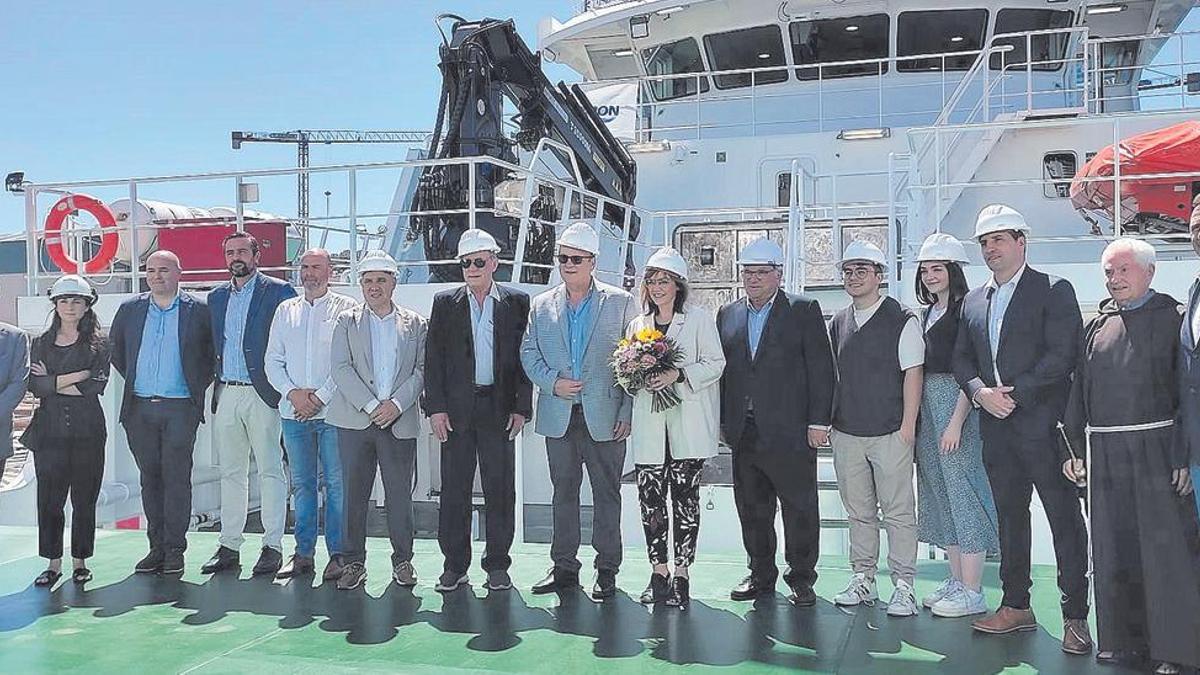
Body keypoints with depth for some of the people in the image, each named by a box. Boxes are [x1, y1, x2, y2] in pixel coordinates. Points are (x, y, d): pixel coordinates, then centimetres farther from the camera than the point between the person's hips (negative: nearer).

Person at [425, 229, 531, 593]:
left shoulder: (516, 302, 5)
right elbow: (433, 359, 5)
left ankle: (497, 565, 16)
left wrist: (522, 407, -4)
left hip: (499, 407, -1)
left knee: (500, 488, 4)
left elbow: (525, 357, 3)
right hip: (456, 409, 1)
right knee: (454, 489, 4)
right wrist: (435, 407, -3)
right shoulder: (445, 303, 8)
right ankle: (455, 566, 15)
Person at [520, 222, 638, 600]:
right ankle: (564, 568, 20)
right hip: (559, 416, 3)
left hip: (604, 417, -3)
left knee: (607, 494, 3)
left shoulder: (620, 303, 2)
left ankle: (607, 571, 13)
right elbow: (528, 353, 10)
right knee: (563, 491, 10)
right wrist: (552, 382, -9)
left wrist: (627, 412, -8)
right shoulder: (541, 306, 11)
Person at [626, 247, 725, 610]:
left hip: (688, 423, -3)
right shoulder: (637, 324, 17)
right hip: (649, 426, 3)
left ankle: (681, 576, 7)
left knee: (685, 498, 0)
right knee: (650, 499, 0)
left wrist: (679, 374, -15)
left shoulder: (700, 319, 3)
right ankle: (659, 573, 12)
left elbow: (715, 363, -2)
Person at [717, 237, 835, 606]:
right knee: (752, 508, 11)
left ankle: (801, 578, 16)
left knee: (799, 508, 3)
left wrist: (818, 421, -9)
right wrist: (722, 421, 8)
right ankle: (761, 574, 24)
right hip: (744, 432, 4)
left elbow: (821, 368, -4)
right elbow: (721, 370, 13)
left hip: (790, 431, -4)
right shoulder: (728, 315, 13)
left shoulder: (804, 310, 0)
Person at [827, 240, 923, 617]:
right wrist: (827, 422, 12)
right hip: (846, 433, 5)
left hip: (890, 433, -5)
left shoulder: (901, 320, -3)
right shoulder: (838, 324, 13)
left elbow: (913, 373, -6)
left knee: (898, 512, 0)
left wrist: (907, 427, -11)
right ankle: (862, 579, 20)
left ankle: (903, 586, 7)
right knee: (858, 512, 11)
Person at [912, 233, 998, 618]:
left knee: (963, 489, -6)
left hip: (957, 403, -9)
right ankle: (957, 581, 21)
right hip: (928, 405, 9)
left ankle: (973, 593, 1)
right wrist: (914, 418, 11)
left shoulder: (965, 309, -9)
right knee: (939, 492, 11)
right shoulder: (929, 313, 16)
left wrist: (956, 421, -20)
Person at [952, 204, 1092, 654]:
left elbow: (1062, 355, -13)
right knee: (1009, 518, 13)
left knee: (1065, 520, -1)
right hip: (997, 427, 6)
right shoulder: (973, 301, 15)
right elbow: (961, 359, 14)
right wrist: (981, 391, -5)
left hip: (1043, 424, -6)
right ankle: (1016, 607, 22)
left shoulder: (1054, 291, -3)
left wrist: (1015, 393, -15)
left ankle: (1075, 616, 7)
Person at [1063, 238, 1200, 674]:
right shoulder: (1097, 326, 14)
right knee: (1113, 548, 9)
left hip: (1156, 449, -5)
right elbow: (1078, 391, 15)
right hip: (1104, 454, 5)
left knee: (1164, 544, -1)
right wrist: (1071, 450, 9)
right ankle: (1122, 638, 20)